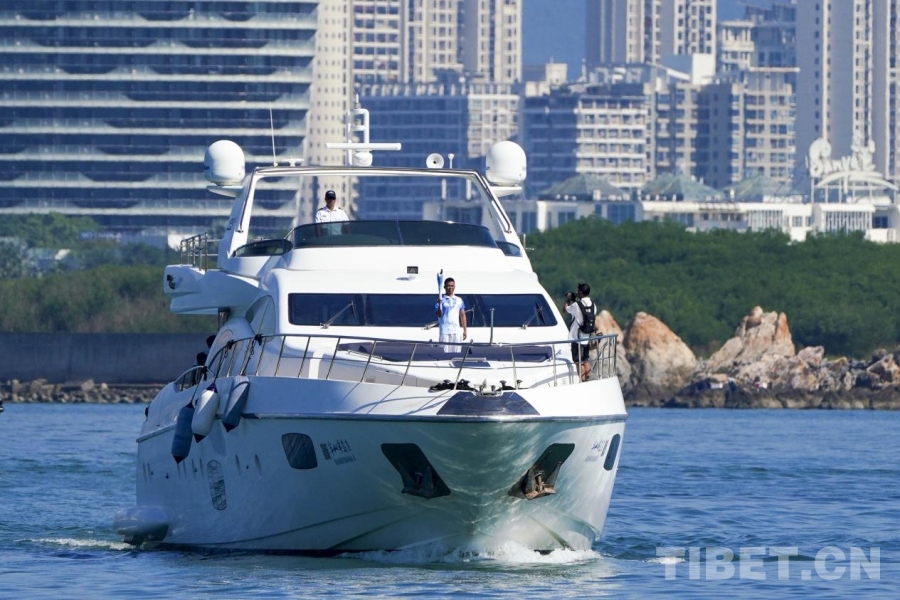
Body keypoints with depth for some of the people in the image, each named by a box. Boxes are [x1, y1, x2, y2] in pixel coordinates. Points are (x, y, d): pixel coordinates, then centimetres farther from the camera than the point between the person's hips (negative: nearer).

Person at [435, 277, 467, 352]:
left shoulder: (459, 300, 11)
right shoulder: (441, 300, 1)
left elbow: (462, 316, 13)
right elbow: (439, 315, -8)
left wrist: (465, 330, 8)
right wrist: (439, 304, -25)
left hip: (456, 331, 3)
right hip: (445, 331, -3)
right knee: (445, 352, -6)